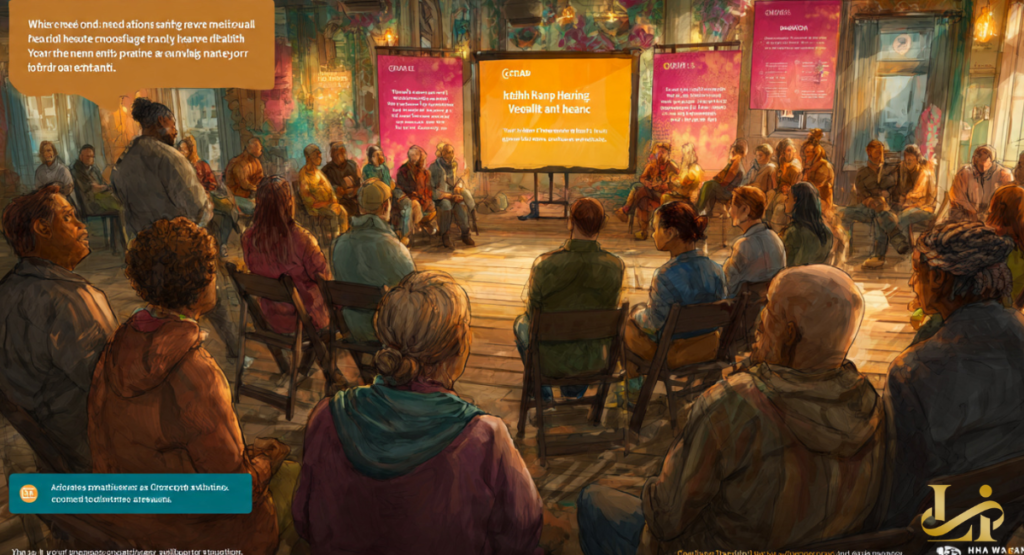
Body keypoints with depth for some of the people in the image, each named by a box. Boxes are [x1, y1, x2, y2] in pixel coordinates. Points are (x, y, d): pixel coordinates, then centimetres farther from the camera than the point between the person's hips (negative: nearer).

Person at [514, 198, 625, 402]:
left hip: (551, 362, -2)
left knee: (521, 323, 32)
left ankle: (543, 394, 45)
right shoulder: (615, 266, -15)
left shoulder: (544, 265, -22)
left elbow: (533, 314, -6)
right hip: (594, 362, 2)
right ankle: (574, 392, 46)